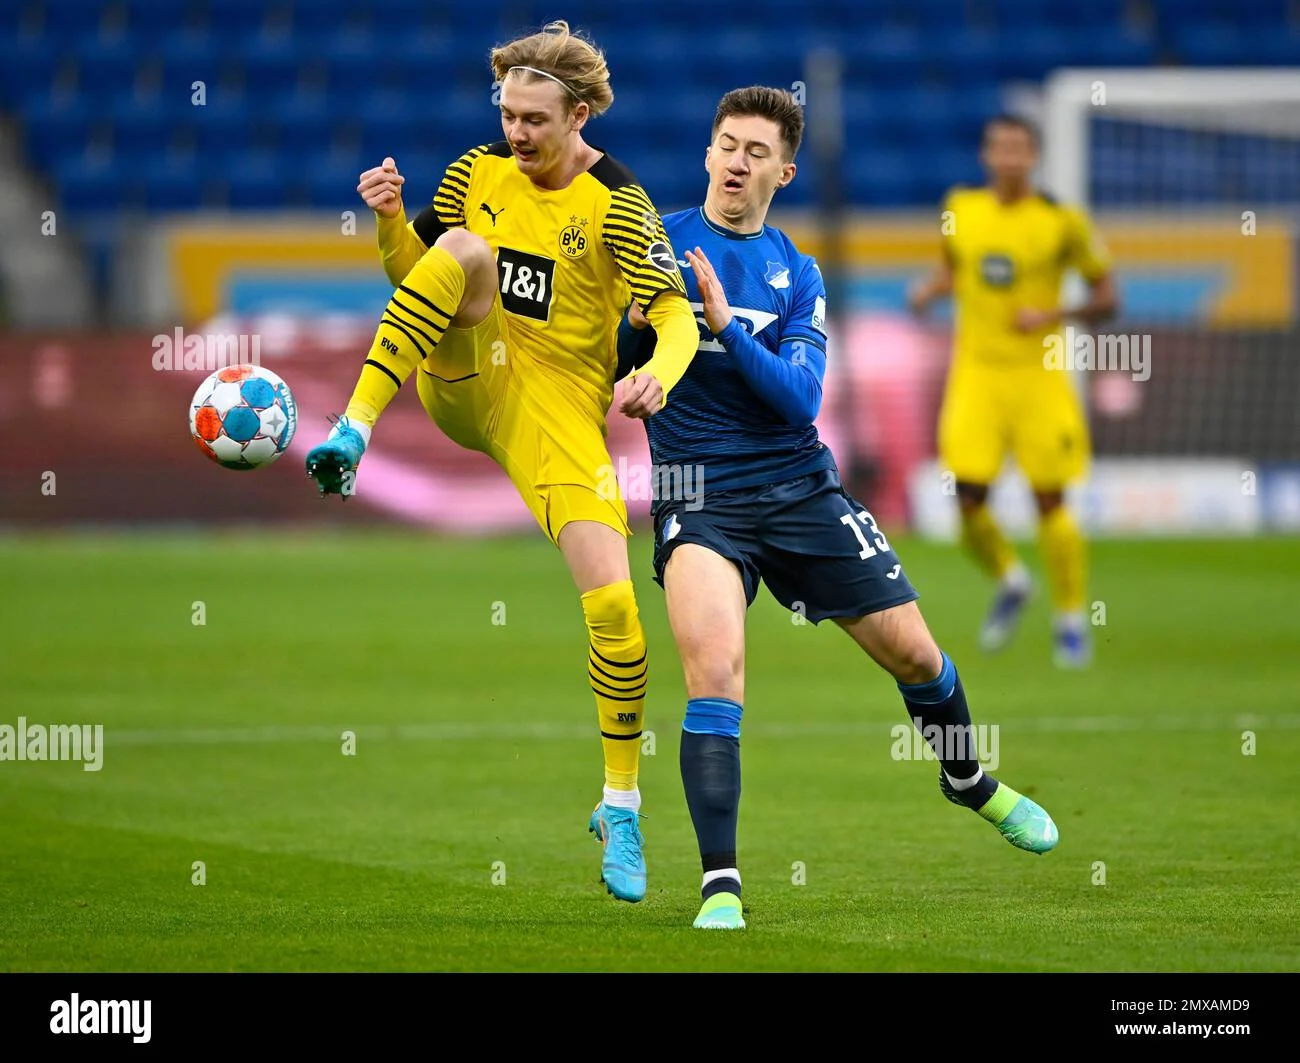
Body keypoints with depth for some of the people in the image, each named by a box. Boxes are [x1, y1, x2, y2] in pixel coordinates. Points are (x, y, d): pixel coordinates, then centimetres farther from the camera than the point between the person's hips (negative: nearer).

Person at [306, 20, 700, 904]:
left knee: (614, 605, -15)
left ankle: (622, 806, 6)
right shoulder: (479, 173, 4)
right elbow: (413, 271, 13)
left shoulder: (618, 206, -9)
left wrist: (659, 373, -38)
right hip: (464, 382, 2)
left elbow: (675, 316, -16)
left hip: (558, 407, -2)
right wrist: (391, 220, -9)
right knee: (466, 247, -26)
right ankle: (354, 431, -29)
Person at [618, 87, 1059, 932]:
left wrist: (724, 326, -21)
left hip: (800, 488, 3)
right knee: (714, 665, -26)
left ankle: (969, 780, 41)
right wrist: (641, 322, -18)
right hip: (698, 498, -3)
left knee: (913, 651, 9)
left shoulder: (797, 275, 6)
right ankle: (720, 885, -23)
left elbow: (801, 399, -8)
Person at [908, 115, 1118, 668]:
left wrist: (1053, 314, -15)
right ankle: (1009, 580, 24)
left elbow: (1106, 297, 0)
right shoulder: (960, 209, 4)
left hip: (1037, 373, -2)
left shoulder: (1062, 222, -6)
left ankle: (1071, 620, 13)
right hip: (976, 373, 2)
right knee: (969, 502, -6)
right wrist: (931, 289, 0)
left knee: (1050, 501, -3)